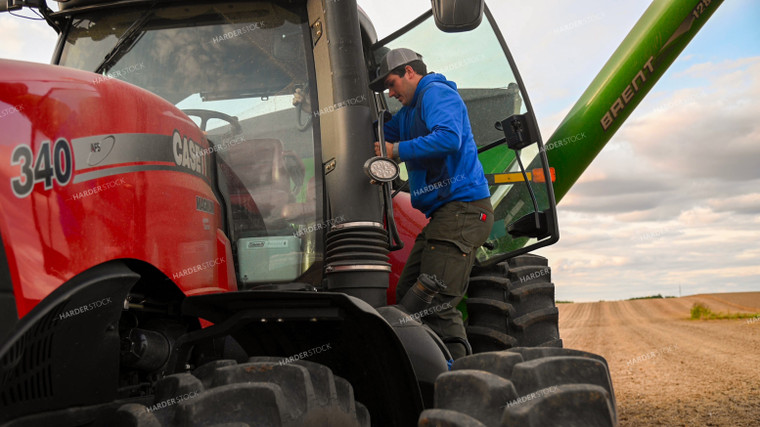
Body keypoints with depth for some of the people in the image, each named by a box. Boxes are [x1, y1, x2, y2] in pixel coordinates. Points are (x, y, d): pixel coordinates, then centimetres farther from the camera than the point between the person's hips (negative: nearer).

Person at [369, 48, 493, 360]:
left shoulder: (436, 93, -4)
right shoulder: (409, 111, 26)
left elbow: (449, 138, -22)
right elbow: (379, 136, 36)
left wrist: (397, 151, -15)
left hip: (462, 207, -11)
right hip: (442, 213, 11)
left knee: (437, 304, -16)